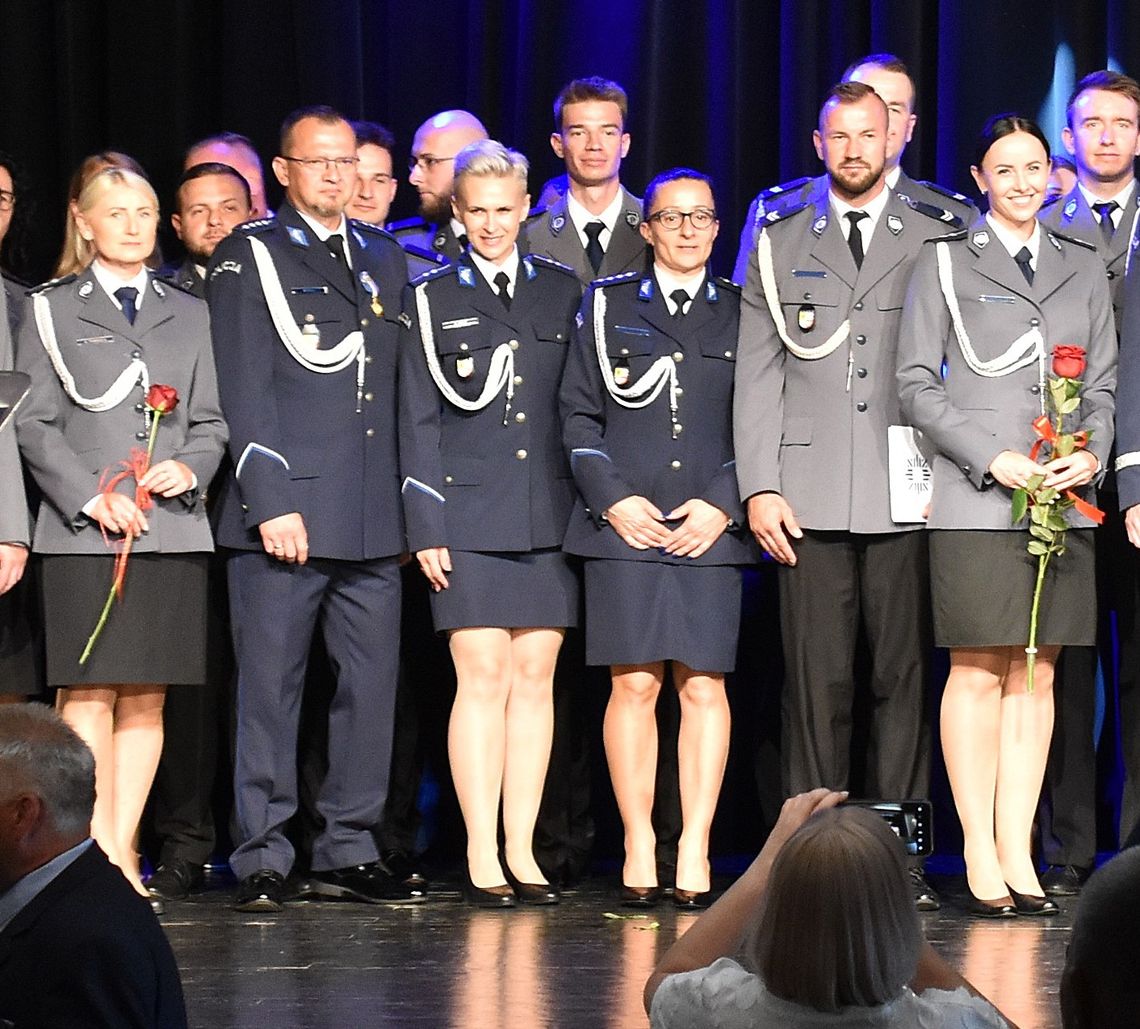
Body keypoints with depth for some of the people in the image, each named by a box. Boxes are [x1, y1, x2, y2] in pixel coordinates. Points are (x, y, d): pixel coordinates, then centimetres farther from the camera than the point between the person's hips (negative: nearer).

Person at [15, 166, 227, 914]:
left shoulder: (189, 315, 17)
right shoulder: (52, 311, 8)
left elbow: (212, 422, 14)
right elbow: (35, 424, 1)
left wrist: (189, 469, -8)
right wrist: (93, 499, -11)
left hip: (173, 530, 3)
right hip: (82, 533, -3)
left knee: (146, 697, 2)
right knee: (89, 692, -7)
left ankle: (124, 847, 6)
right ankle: (96, 852, -6)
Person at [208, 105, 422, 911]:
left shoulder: (385, 260, 18)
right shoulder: (251, 255, 2)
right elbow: (246, 391, -5)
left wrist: (411, 507, 13)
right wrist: (270, 501, -13)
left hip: (374, 520, 5)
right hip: (285, 509, -5)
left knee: (372, 686, 4)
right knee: (271, 689, -1)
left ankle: (348, 853, 12)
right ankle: (263, 860, 4)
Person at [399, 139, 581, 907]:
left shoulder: (564, 292, 12)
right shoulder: (431, 300, 6)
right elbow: (419, 422, 3)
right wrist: (427, 528, -4)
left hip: (550, 515, 2)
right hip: (471, 515, -2)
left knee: (536, 677, 2)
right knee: (482, 677, -6)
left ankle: (522, 851, 7)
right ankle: (482, 857, -3)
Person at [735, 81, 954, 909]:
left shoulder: (936, 239, 10)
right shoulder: (779, 244, 12)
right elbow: (757, 374, 8)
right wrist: (759, 487, -1)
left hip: (908, 496, 0)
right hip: (811, 497, 0)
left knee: (905, 678, -1)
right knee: (818, 684, -2)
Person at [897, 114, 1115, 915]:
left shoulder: (1084, 268, 15)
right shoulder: (946, 262, 5)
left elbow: (1104, 383, 15)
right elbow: (917, 383, 0)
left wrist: (1091, 457, -4)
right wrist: (992, 458, -11)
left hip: (1063, 499, 3)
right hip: (977, 498, -3)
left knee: (1036, 677, 3)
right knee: (979, 672, -5)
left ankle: (1018, 852, 6)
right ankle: (980, 857, -2)